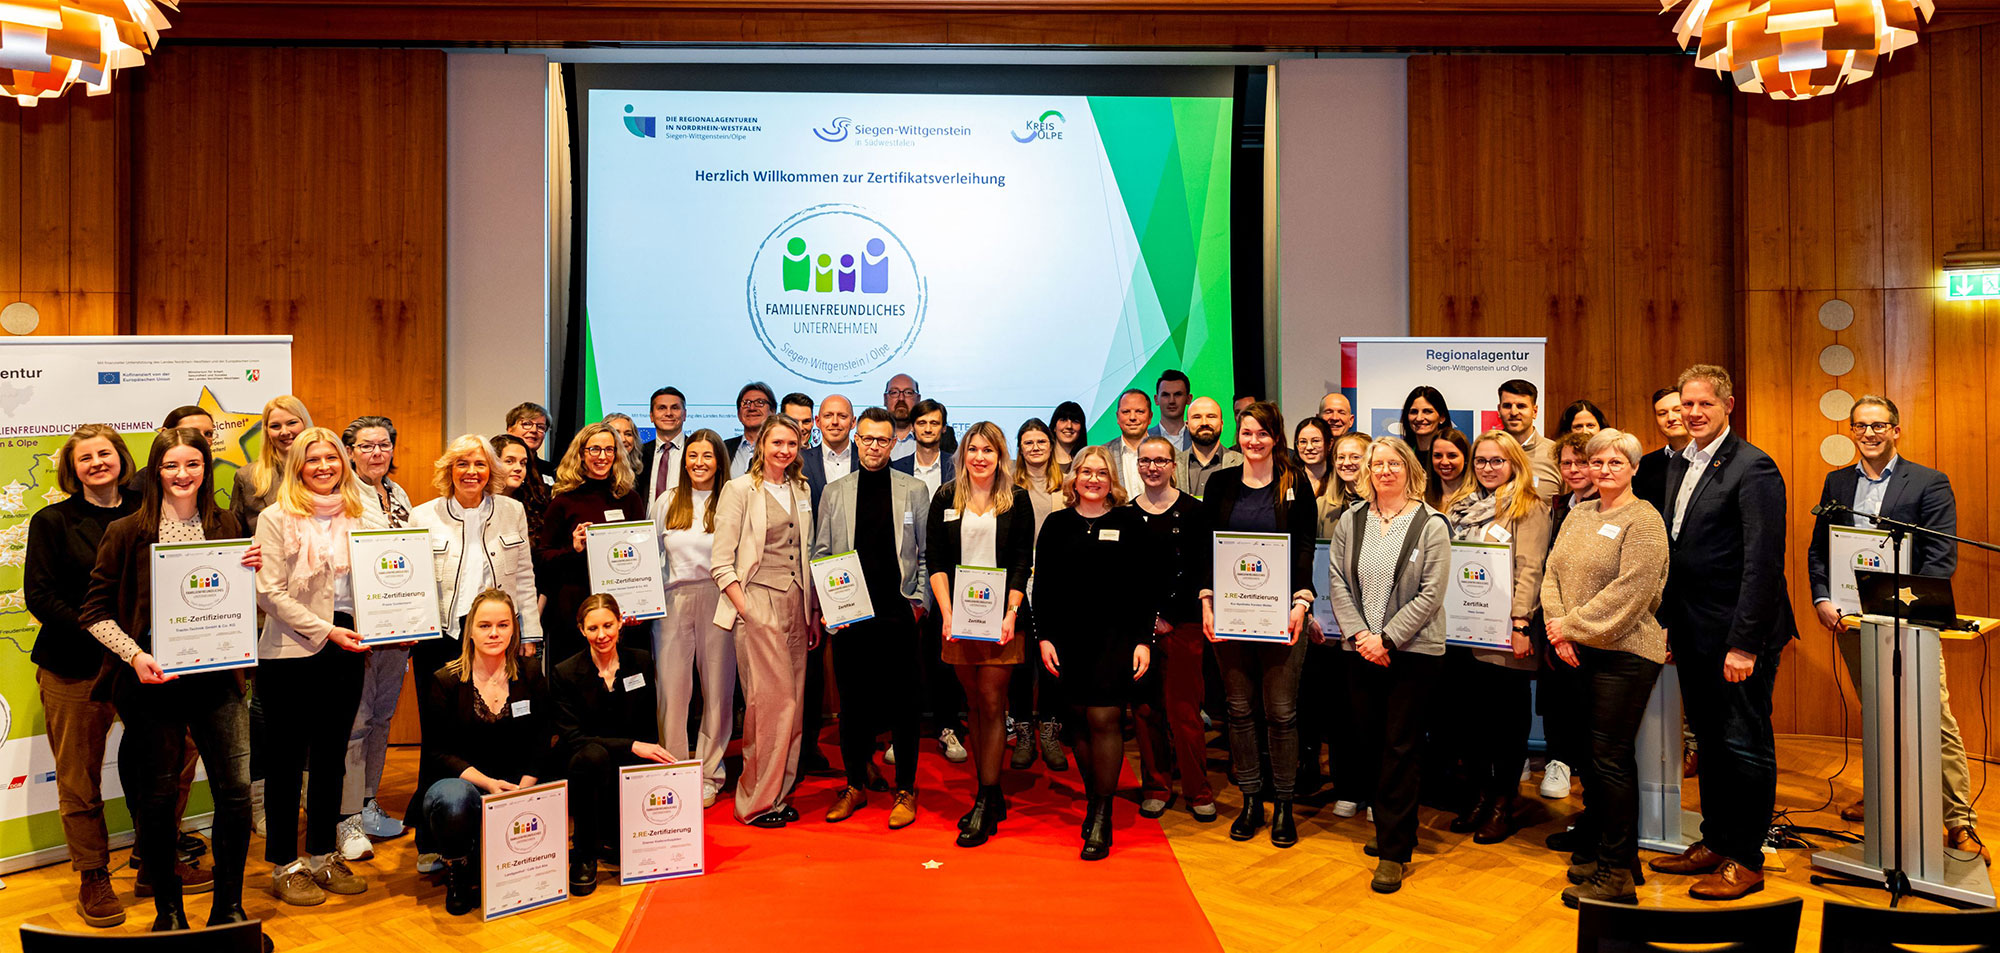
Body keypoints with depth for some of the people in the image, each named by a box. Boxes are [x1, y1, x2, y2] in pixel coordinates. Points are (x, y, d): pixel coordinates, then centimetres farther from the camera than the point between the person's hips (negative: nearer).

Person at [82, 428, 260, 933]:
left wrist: (255, 570, -5)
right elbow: (95, 612, 1)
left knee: (236, 791, -2)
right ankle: (167, 910, 26)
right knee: (158, 798, 7)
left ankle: (227, 907, 15)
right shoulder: (126, 532, 0)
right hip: (155, 682, -2)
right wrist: (135, 655, -15)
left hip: (217, 677, 2)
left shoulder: (226, 526, 8)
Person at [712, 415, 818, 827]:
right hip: (758, 605, -6)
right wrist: (745, 610, -13)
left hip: (796, 604, 6)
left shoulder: (800, 490, 15)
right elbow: (721, 562, -6)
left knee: (793, 702, 4)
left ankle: (779, 793, 17)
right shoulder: (739, 489, -2)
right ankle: (756, 801, 5)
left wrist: (813, 612, 14)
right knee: (774, 701, -9)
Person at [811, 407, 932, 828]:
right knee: (853, 703, 8)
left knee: (904, 704, 3)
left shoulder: (914, 490, 7)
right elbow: (820, 554, 10)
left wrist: (920, 601, -2)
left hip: (899, 614, -1)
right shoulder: (834, 492, 10)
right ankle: (855, 786, 23)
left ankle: (905, 791, 16)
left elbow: (927, 554, 7)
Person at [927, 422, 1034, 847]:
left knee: (992, 703, -5)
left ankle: (986, 801, 1)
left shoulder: (1017, 500, 4)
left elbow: (1022, 561, 0)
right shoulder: (945, 498, 8)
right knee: (974, 705, 8)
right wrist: (947, 613, -6)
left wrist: (1011, 614, -11)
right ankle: (989, 797, 17)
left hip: (1000, 616, -2)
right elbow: (935, 559, 4)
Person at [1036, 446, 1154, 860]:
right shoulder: (1057, 524, 8)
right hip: (1068, 636, 2)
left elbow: (1145, 586, 2)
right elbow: (1044, 586, 9)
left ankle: (1102, 816, 1)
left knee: (1105, 719, -7)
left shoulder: (1129, 522, 3)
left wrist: (1144, 639, -4)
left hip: (1116, 635, -2)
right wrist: (1045, 636, 1)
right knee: (1082, 719, 5)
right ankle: (1092, 801, 19)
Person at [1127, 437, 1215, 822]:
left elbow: (1198, 571, -2)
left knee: (1183, 710, -3)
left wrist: (1167, 617, -7)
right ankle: (1156, 787, 19)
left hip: (1180, 624, -2)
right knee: (1144, 710, 5)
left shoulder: (1192, 511, 1)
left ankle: (1198, 791, 11)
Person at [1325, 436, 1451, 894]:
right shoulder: (1350, 522, 7)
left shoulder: (1431, 525, -4)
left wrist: (1386, 638, -13)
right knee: (1367, 743, 9)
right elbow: (1338, 584, 5)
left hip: (1414, 651, -4)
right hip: (1362, 650, 4)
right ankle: (1386, 827, 28)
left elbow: (1431, 594, -8)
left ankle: (1394, 852, 7)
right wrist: (1359, 635, -8)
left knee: (1400, 749, -1)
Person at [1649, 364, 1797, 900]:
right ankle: (1715, 842, 28)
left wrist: (1744, 642, -20)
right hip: (1693, 632, 8)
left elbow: (1764, 563, -18)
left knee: (1745, 747, 4)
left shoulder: (1753, 468, -13)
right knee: (1711, 742, 16)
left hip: (1738, 636, -8)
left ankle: (1746, 861, 15)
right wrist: (1668, 622, 13)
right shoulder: (1680, 464, 12)